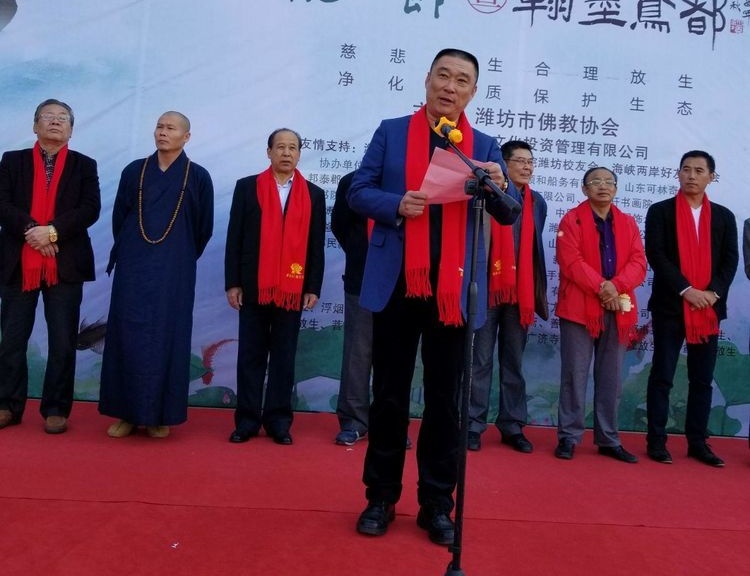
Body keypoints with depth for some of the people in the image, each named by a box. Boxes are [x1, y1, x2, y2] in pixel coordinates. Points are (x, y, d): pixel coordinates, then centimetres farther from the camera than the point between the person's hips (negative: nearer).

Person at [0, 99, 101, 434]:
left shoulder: (84, 165, 8)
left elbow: (90, 209, -4)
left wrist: (53, 230, -16)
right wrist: (30, 229, -16)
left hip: (65, 264, -1)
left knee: (62, 341, 2)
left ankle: (56, 410, 12)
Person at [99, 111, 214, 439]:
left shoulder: (198, 177, 0)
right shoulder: (134, 171, 6)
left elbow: (204, 227, 6)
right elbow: (118, 217, 14)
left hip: (175, 271, -2)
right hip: (133, 267, 2)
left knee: (167, 336, 1)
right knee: (128, 334, 2)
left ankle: (160, 415, 10)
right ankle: (128, 412, 12)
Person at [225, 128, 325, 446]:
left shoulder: (314, 194, 7)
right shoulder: (247, 187, 6)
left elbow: (316, 245, 5)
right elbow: (235, 238, 3)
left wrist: (313, 287, -1)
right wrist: (233, 283, -3)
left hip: (293, 289, 0)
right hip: (254, 286, 0)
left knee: (284, 357, 6)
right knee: (251, 354, 5)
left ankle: (278, 421, 14)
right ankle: (247, 420, 14)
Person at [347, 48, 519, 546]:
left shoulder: (485, 146, 10)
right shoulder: (391, 132, 7)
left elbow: (509, 216, 6)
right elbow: (358, 192, 4)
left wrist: (498, 188, -16)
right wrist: (396, 204, -16)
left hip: (454, 289, 1)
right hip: (396, 285, 0)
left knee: (445, 401, 8)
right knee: (389, 395, 9)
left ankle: (437, 505, 22)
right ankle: (381, 498, 24)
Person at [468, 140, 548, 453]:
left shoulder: (537, 202, 14)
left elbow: (535, 249, 15)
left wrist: (537, 291, 10)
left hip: (521, 291, 5)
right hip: (488, 287, -4)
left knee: (514, 363, 10)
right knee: (481, 360, 1)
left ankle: (512, 426, 18)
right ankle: (473, 425, 9)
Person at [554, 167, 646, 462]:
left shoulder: (628, 222, 14)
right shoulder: (572, 219, 1)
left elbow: (638, 262, 4)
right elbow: (571, 261, -10)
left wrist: (616, 286, -14)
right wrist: (600, 287, -18)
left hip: (618, 309, 4)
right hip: (579, 307, -4)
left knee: (612, 379, 9)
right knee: (575, 375, 0)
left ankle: (608, 439, 19)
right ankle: (568, 437, 9)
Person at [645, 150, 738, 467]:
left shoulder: (723, 216, 12)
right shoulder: (660, 211, 2)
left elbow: (731, 259, 6)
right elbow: (656, 255, -8)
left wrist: (714, 292, -11)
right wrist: (687, 290, -15)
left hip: (709, 308, 3)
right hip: (670, 306, -3)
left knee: (702, 379, 8)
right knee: (662, 376, 1)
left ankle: (698, 442, 17)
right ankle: (656, 441, 8)